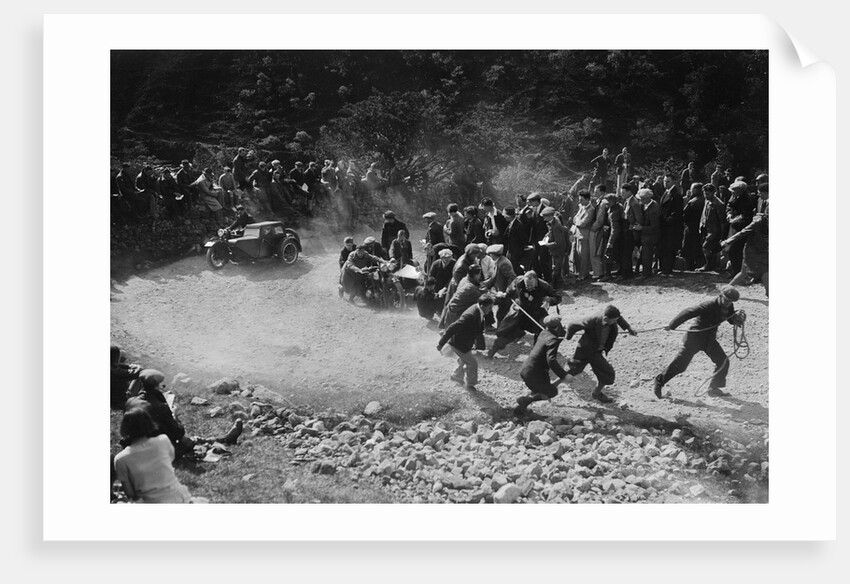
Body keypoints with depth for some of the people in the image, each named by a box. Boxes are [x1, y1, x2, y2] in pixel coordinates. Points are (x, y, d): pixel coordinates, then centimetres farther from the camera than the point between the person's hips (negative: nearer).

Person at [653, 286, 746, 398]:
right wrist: (672, 325, -24)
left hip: (709, 339, 7)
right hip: (695, 337, -7)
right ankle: (659, 382, 13)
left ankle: (714, 388, 12)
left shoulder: (729, 307, -2)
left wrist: (739, 319, -16)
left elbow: (733, 321, 10)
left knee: (723, 361, -3)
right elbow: (688, 313, -25)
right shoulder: (709, 305, -25)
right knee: (680, 364, -3)